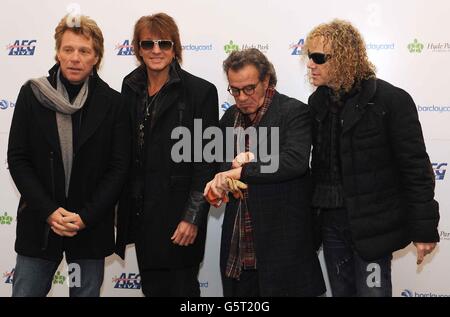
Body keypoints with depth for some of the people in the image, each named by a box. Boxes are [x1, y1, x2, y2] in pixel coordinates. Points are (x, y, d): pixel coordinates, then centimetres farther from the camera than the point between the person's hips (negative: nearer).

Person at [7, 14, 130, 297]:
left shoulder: (112, 102, -2)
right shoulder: (32, 94, -1)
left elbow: (120, 167, -3)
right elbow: (17, 159, -2)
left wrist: (86, 216, -11)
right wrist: (49, 211, -12)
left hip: (91, 226, 0)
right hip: (39, 223, 0)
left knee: (86, 291, 11)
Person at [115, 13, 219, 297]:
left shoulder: (200, 91, -9)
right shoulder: (131, 88, 7)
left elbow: (206, 160, -11)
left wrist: (193, 218, -14)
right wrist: (123, 207, 10)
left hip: (177, 210, -5)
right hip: (140, 210, 5)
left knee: (181, 287, 5)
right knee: (152, 287, 15)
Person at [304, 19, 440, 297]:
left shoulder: (391, 100, -14)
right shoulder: (318, 101, 3)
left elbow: (416, 169, -12)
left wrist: (424, 229, -11)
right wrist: (313, 215, 10)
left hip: (373, 225, -5)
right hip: (332, 222, 6)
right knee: (341, 291, 17)